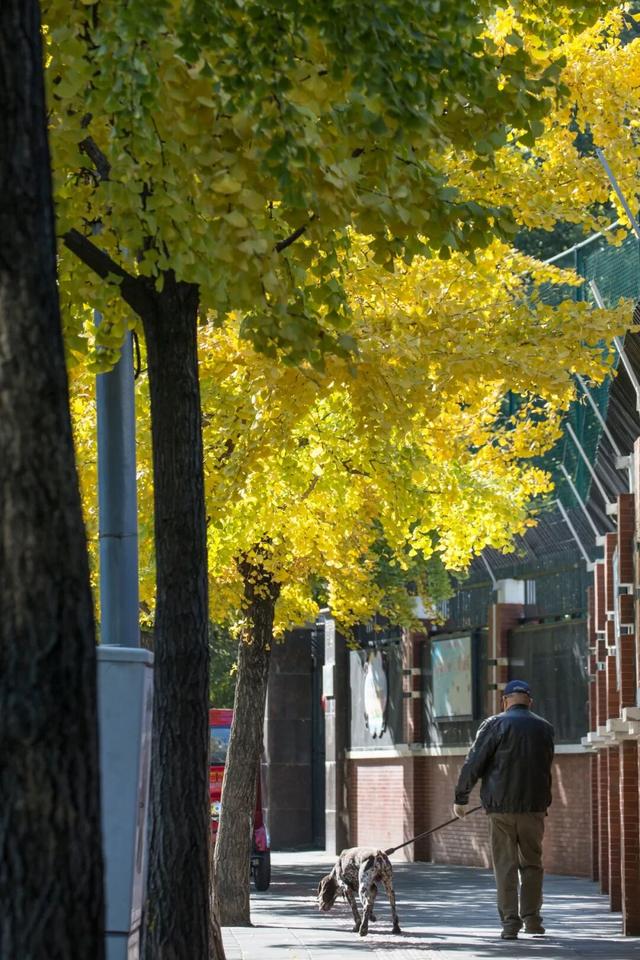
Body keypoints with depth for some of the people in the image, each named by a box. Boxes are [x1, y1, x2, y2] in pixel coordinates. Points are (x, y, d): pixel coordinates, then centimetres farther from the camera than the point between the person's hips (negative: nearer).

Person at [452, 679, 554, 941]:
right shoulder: (545, 728, 9)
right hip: (535, 805, 3)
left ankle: (510, 922, -3)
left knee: (505, 864, 1)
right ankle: (531, 917, 11)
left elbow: (473, 764, -5)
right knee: (532, 862, 14)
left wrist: (460, 798, 4)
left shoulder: (495, 725, -4)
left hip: (502, 805, -3)